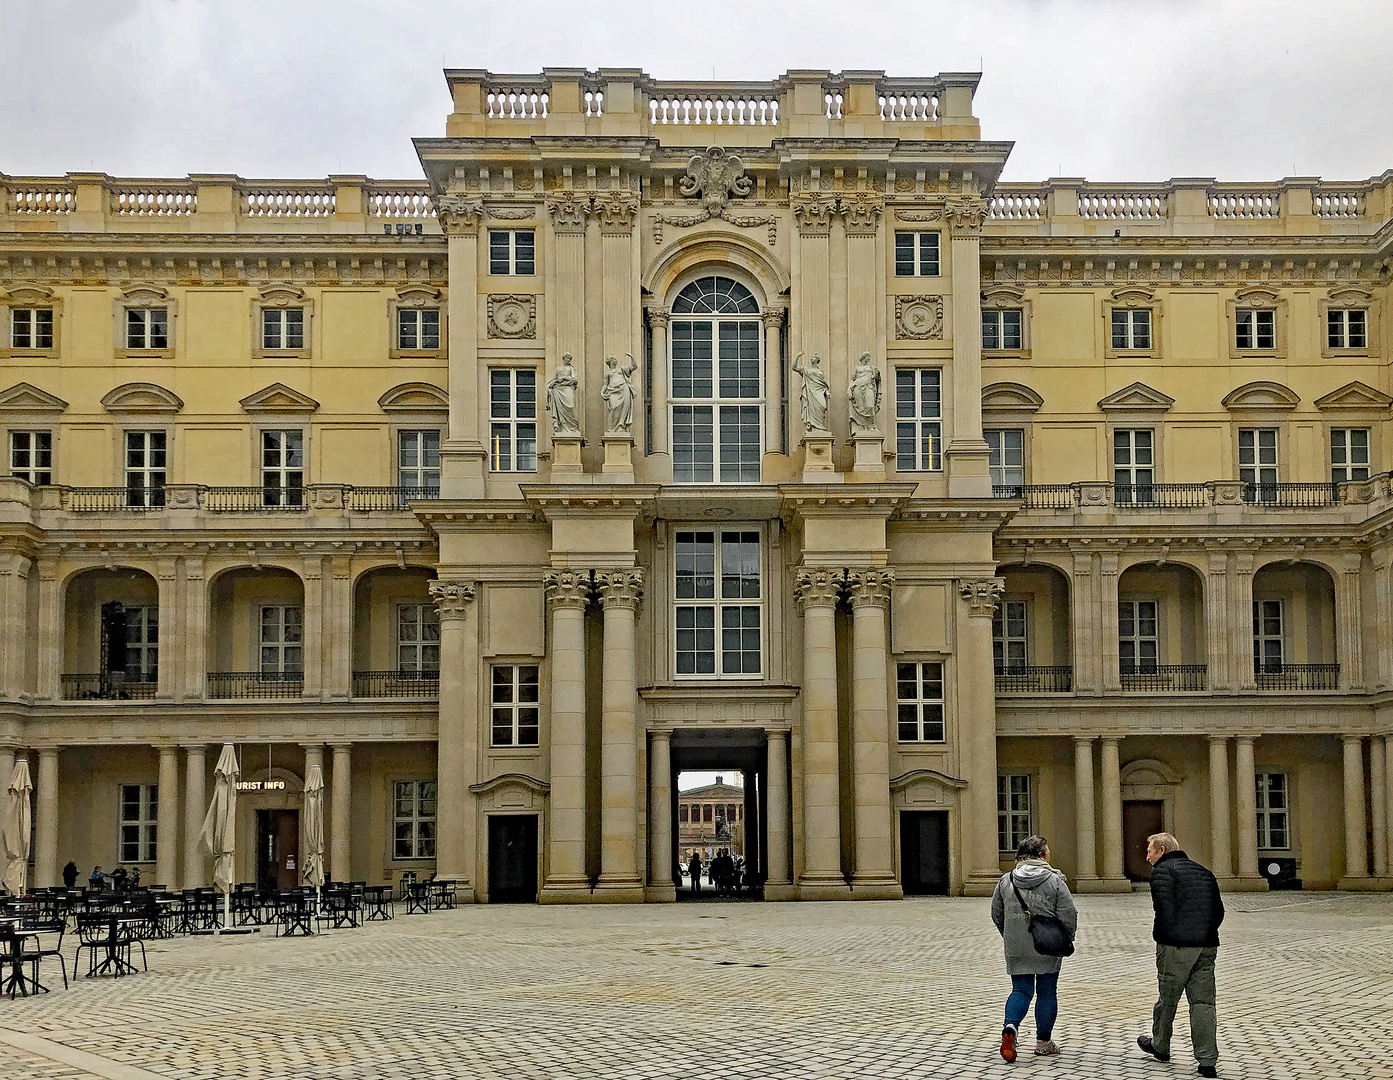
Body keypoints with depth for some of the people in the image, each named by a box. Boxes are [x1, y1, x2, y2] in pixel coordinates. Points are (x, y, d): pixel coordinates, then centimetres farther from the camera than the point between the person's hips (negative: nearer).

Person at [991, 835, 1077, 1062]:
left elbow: (997, 914, 11)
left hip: (1016, 948, 3)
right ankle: (1044, 1041, 17)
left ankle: (1010, 1026, -15)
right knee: (1047, 991, 10)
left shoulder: (1006, 880, 4)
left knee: (1021, 990, 10)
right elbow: (1068, 915, -10)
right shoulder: (1054, 880, -7)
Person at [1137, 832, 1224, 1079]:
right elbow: (1219, 910, 17)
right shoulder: (1203, 872, 20)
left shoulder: (1163, 870, -4)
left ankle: (1160, 1046, 29)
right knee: (1203, 1001, 4)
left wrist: (1162, 938, -3)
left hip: (1176, 947, -6)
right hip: (1206, 947, 6)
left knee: (1167, 997, 11)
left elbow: (1165, 907, -15)